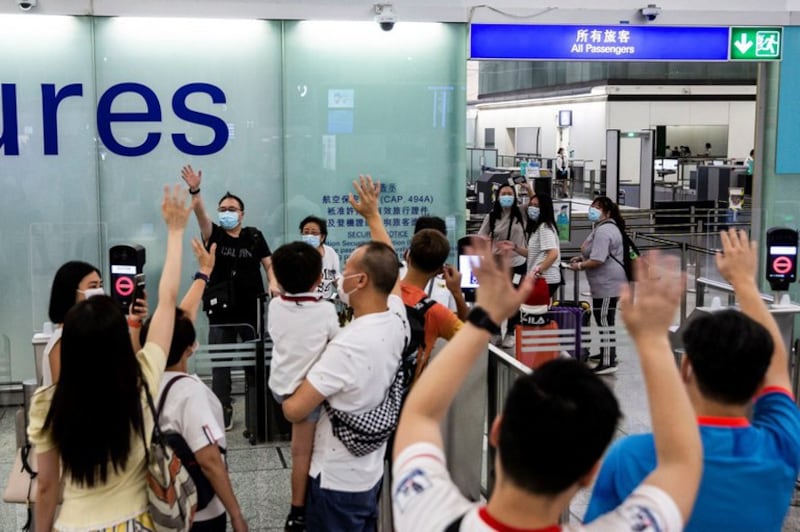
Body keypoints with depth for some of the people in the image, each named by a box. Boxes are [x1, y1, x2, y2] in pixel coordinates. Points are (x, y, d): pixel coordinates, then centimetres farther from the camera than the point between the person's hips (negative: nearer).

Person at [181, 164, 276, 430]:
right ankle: (222, 416, 13)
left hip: (252, 310, 0)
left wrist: (273, 283, -17)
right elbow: (200, 214, -15)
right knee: (220, 366, 5)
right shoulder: (214, 235, 2)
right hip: (221, 313, 0)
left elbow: (269, 264, 4)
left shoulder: (254, 236, 5)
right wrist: (195, 191, -32)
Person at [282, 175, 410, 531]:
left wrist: (288, 391, -1)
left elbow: (294, 410, -24)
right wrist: (372, 215, 22)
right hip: (370, 474, 7)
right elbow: (388, 265, 13)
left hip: (337, 481, -7)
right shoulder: (397, 320, -7)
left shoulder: (348, 346, -28)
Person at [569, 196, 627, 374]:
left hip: (607, 284, -11)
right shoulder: (605, 227, 16)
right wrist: (581, 257, 15)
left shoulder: (603, 231, -20)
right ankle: (608, 352, 36)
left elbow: (597, 260, -26)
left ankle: (608, 363, -7)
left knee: (605, 321, -9)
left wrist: (579, 266, -11)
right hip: (606, 283, 11)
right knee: (604, 319, 22)